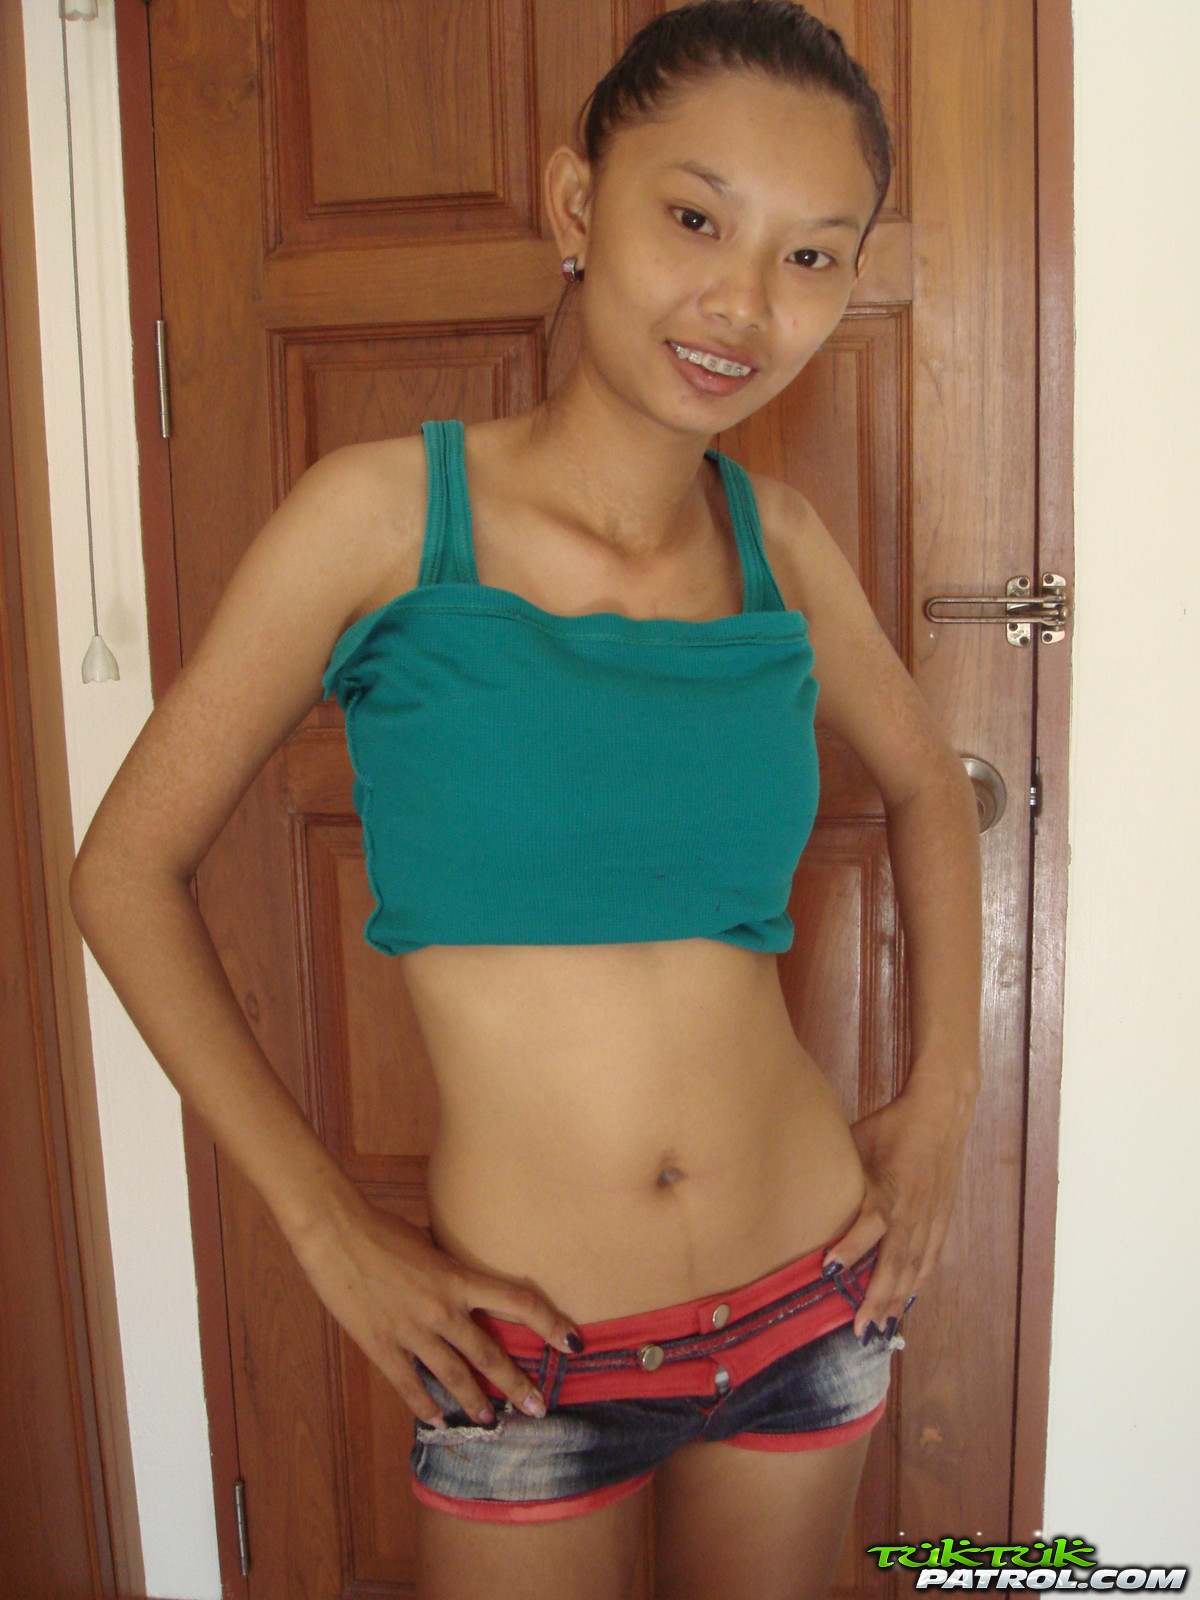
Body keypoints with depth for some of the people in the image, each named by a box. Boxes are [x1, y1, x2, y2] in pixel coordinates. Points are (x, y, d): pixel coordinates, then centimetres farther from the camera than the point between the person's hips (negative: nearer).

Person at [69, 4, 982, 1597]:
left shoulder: (777, 537, -4)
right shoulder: (384, 512, -13)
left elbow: (927, 783, 14)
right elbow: (128, 872, -7)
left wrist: (946, 1090, 5)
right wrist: (326, 1224, -9)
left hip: (815, 1298, 3)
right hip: (530, 1351, -3)